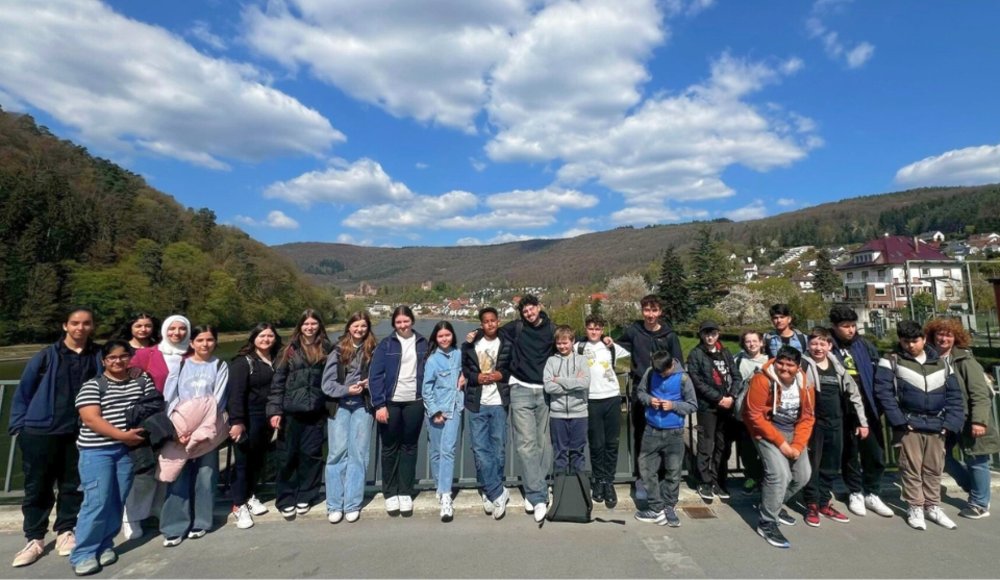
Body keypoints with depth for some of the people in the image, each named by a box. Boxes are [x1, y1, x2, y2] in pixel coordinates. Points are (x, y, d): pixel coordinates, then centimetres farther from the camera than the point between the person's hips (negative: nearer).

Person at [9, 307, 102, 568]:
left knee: (73, 485, 11)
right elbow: (23, 391, 3)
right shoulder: (46, 356, -3)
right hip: (41, 431, -1)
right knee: (38, 487, 8)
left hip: (80, 433, 1)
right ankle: (34, 539, 22)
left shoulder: (98, 356, -1)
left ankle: (65, 532, 27)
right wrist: (20, 424, -1)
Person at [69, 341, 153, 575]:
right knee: (97, 501, -8)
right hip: (97, 450, -4)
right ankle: (83, 554, 4)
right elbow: (90, 419, -13)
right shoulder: (92, 385, -4)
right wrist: (123, 435, -20)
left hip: (129, 450, 4)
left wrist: (144, 433, -11)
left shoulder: (143, 382, 8)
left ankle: (105, 545, 20)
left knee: (117, 501, 7)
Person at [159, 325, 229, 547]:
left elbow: (218, 400, -3)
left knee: (205, 475, 1)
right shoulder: (181, 365, 8)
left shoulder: (220, 367, 5)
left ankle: (200, 523, 14)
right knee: (179, 477, -3)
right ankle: (175, 527, 5)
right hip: (181, 428, 1)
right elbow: (169, 397, 2)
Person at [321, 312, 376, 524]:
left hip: (363, 406, 0)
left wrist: (370, 383, -10)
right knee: (337, 453, 0)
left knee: (358, 454, 3)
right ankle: (334, 505, 10)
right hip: (339, 405, 0)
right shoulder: (338, 350, 2)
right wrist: (347, 390, -15)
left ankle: (353, 504, 12)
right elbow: (327, 383, -2)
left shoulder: (373, 351, 3)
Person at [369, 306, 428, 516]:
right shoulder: (385, 344, -1)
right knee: (390, 448, 8)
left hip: (414, 403, 1)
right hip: (390, 403, -1)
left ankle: (405, 493, 19)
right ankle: (390, 494, 21)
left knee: (409, 447, 8)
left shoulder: (422, 344, 5)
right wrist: (379, 404, -13)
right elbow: (375, 375, -5)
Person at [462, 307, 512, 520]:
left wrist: (502, 375, -9)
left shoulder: (507, 345, 3)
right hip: (477, 404, 1)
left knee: (498, 448, 5)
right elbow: (462, 367, 7)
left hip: (499, 403, 0)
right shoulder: (470, 344, 5)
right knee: (480, 449, -4)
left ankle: (490, 492, 22)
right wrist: (476, 377, -10)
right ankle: (498, 493, 5)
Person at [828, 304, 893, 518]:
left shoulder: (864, 345, 2)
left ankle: (872, 494, 28)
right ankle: (856, 494, 29)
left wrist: (879, 403, 0)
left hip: (868, 408, 3)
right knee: (849, 454, 11)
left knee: (875, 453, 10)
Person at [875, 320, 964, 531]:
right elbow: (884, 392, -11)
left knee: (934, 468, 12)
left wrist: (950, 423, -3)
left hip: (936, 426, 4)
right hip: (909, 426, -3)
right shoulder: (891, 361, -5)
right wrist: (900, 421, -15)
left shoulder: (941, 363, 9)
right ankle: (915, 508, 13)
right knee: (912, 468, 1)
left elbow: (954, 395, 8)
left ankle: (933, 507, 26)